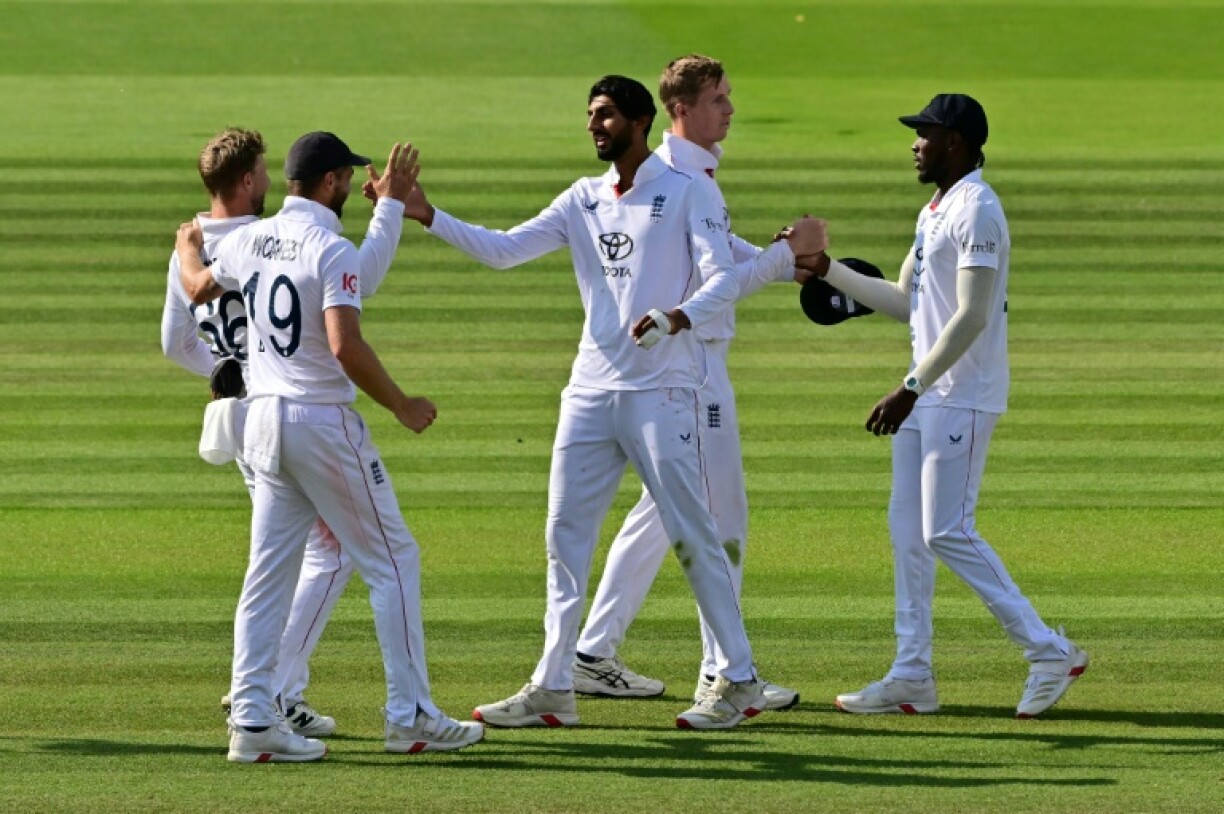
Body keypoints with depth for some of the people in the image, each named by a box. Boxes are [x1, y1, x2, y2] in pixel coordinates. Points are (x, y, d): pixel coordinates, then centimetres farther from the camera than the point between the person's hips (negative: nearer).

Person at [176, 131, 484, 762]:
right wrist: (401, 406, -13)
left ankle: (253, 718, 4)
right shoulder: (332, 250, -15)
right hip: (323, 420, -7)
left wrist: (187, 249, 50)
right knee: (393, 558, 2)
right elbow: (345, 346, -25)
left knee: (270, 570, 10)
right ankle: (410, 718, 1)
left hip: (263, 420, 7)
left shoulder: (246, 241, 7)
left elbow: (198, 289, 27)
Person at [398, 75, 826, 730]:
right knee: (564, 535, 5)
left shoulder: (683, 193, -2)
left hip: (661, 392, -6)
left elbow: (724, 278, -10)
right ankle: (553, 688, 9)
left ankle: (739, 680, 3)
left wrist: (678, 317, -29)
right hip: (591, 390, 6)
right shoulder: (583, 200, 13)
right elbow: (503, 250, 8)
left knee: (691, 534, -5)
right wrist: (428, 218, -3)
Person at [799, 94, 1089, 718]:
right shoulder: (934, 213, 16)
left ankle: (1049, 651, -6)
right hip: (924, 395, 10)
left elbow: (971, 317, -22)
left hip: (962, 398, -10)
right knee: (907, 529, 8)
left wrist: (910, 390, -25)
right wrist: (827, 269, 17)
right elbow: (905, 303, 21)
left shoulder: (976, 210, -15)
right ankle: (911, 677, 11)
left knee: (947, 532, -11)